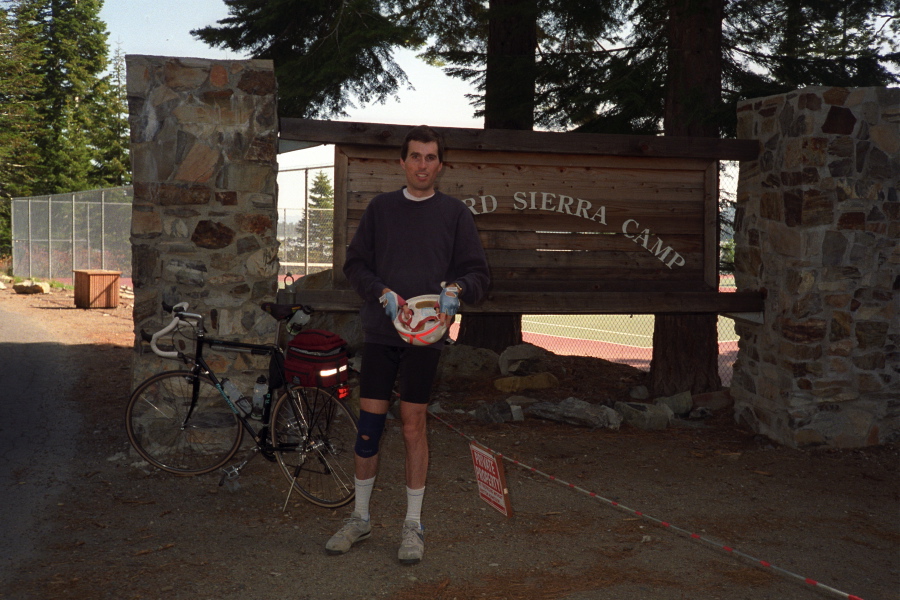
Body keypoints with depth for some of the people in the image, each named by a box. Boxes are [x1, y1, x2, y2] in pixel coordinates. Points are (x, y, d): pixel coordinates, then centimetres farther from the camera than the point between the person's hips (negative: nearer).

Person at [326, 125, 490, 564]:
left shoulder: (455, 214, 5)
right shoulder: (380, 208, 9)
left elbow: (478, 273, 5)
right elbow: (354, 264, 9)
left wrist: (456, 287, -17)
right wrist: (383, 293, -9)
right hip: (380, 330, 2)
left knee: (413, 425, 2)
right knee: (369, 423, 4)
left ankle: (413, 525, 14)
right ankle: (360, 518, 19)